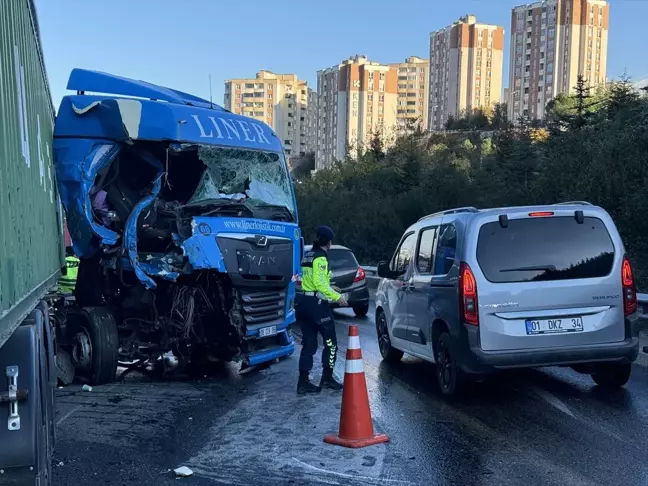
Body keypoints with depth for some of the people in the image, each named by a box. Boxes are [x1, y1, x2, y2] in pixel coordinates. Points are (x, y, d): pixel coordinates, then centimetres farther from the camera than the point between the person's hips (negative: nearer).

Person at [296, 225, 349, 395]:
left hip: (304, 301, 9)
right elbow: (318, 282, -21)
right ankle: (327, 378, 10)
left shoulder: (308, 255, 15)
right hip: (316, 303, -9)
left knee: (308, 344, 10)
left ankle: (303, 382, 8)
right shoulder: (320, 257, -13)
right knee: (330, 342, 5)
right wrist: (336, 296, -20)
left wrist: (329, 288, 28)